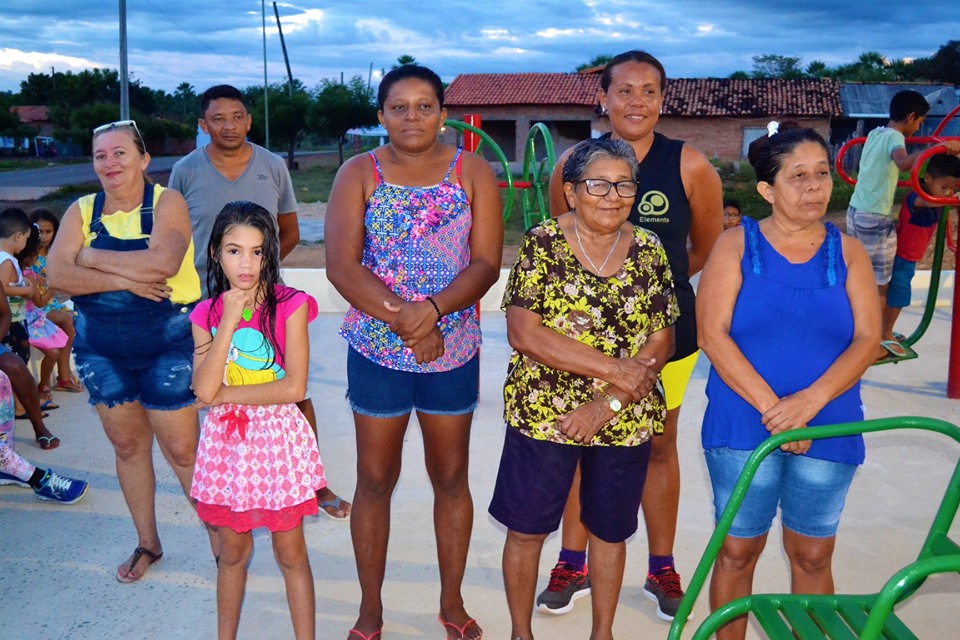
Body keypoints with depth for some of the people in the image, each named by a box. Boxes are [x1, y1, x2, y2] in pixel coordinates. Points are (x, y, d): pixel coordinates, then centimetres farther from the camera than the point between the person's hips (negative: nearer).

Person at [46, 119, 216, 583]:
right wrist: (125, 278, -20)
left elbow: (163, 262, -26)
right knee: (127, 446, 15)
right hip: (101, 351, 4)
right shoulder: (81, 211, 3)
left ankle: (221, 538, 19)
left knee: (182, 450, 0)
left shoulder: (167, 203, -8)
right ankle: (147, 543, 32)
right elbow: (57, 274, -10)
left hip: (168, 347, -4)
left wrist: (95, 257, -15)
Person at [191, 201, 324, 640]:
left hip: (277, 436, -3)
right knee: (233, 551, 18)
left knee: (290, 554, 8)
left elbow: (294, 387, -18)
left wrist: (226, 395, -12)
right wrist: (229, 322, -17)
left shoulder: (290, 305, -10)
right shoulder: (206, 314, 0)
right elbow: (204, 391, -13)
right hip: (226, 440, 3)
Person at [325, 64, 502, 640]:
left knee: (451, 478, 12)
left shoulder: (473, 172, 1)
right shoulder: (359, 174, -1)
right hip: (377, 351, 0)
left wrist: (434, 309, -23)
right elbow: (342, 266, -11)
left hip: (454, 351, 1)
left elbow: (487, 263, -8)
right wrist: (403, 318, -20)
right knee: (375, 480, 9)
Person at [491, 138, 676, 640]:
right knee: (526, 529, 9)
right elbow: (523, 332, -16)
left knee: (610, 530, 16)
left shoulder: (649, 252, 0)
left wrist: (609, 403, -15)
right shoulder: (542, 243, -8)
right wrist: (613, 368, -19)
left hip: (626, 421, 3)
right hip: (542, 412, -2)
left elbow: (661, 343, -1)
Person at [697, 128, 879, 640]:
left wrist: (809, 401, -18)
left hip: (829, 430, 2)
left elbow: (867, 339, -3)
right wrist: (770, 406, -18)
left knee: (812, 556, 12)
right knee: (738, 550, 9)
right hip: (743, 426, -2)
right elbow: (711, 333, -11)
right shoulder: (737, 245, -2)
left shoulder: (847, 252, 5)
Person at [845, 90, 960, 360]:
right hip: (876, 219, -8)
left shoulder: (874, 133, 11)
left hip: (856, 211, 8)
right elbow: (903, 163, -36)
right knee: (879, 286, 2)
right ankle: (873, 346, 9)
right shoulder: (894, 137, -13)